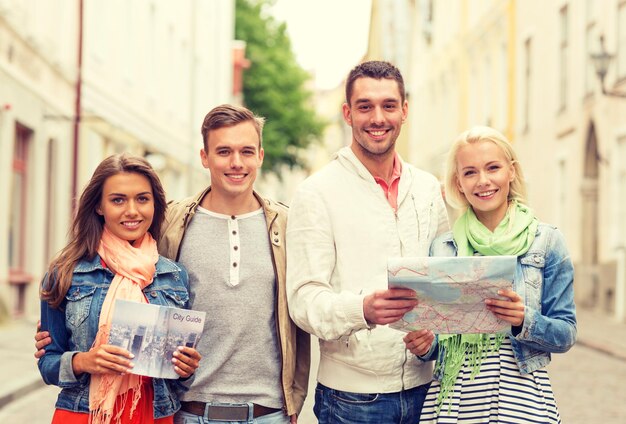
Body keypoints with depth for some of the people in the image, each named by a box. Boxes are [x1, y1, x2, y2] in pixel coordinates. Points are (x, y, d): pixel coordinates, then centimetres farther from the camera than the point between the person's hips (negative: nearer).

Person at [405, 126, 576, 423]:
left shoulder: (546, 242, 0)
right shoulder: (442, 248, 5)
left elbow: (566, 335, 0)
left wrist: (525, 320, -19)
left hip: (521, 397, -2)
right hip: (451, 399, 2)